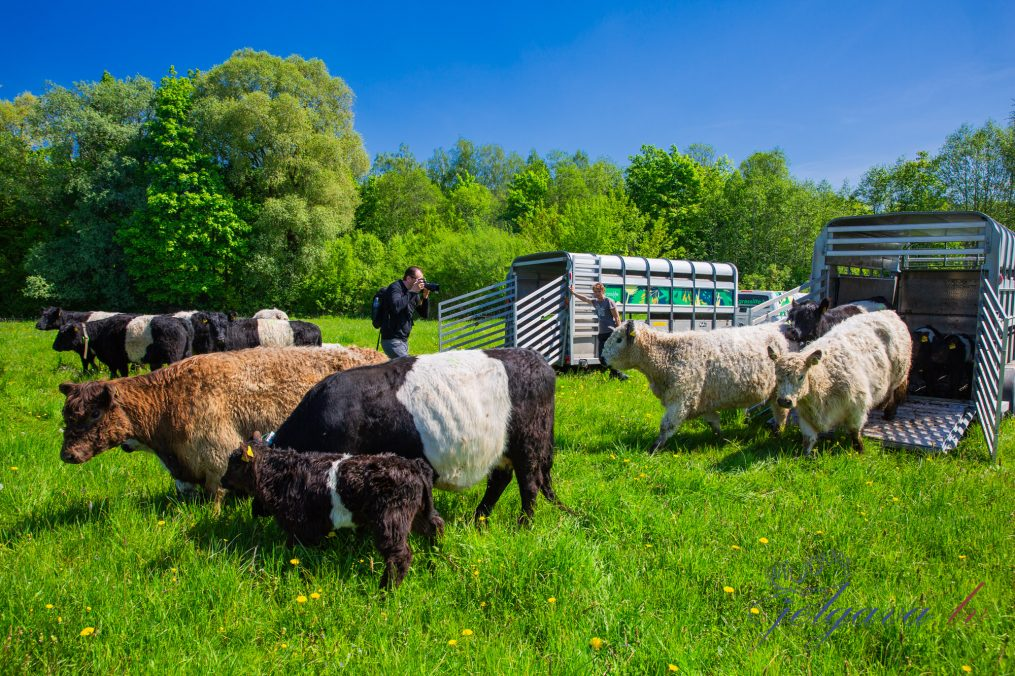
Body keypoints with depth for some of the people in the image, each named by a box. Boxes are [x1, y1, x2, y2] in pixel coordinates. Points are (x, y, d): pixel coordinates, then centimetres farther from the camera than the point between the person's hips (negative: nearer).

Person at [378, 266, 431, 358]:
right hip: (392, 341, -9)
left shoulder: (414, 294, 11)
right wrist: (411, 292, -25)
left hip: (404, 340, 9)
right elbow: (396, 307, -32)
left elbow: (425, 314, 13)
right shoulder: (395, 288, -12)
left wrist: (425, 297, -3)